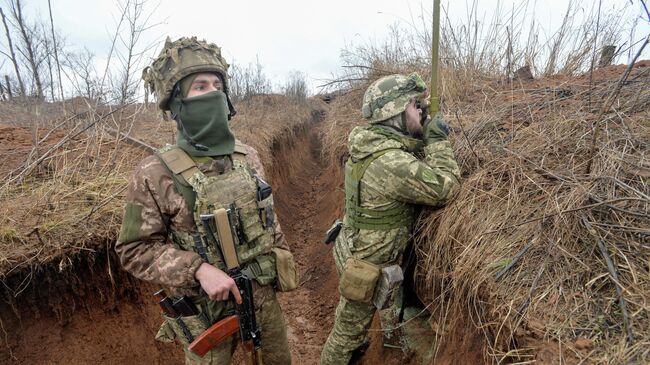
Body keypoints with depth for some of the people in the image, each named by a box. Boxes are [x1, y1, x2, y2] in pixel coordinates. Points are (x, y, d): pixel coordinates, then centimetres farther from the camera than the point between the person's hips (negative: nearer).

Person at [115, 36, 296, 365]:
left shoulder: (248, 156, -3)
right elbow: (134, 249, -12)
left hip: (264, 296, 5)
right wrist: (199, 270, -24)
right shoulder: (155, 174, -17)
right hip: (207, 311, -4)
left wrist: (283, 263, 12)